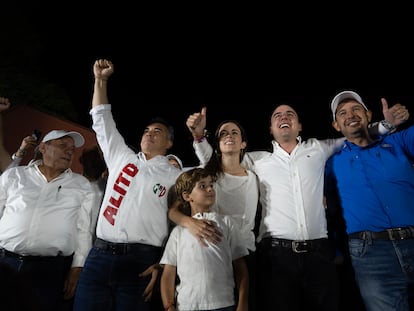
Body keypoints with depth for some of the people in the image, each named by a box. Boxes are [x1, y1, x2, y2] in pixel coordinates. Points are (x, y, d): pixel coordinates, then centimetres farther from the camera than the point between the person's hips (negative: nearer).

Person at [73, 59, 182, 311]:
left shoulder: (176, 176, 5)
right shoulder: (122, 158, 16)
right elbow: (102, 120, 21)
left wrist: (164, 264, -6)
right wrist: (101, 80, 17)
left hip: (140, 261, -3)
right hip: (99, 255, 3)